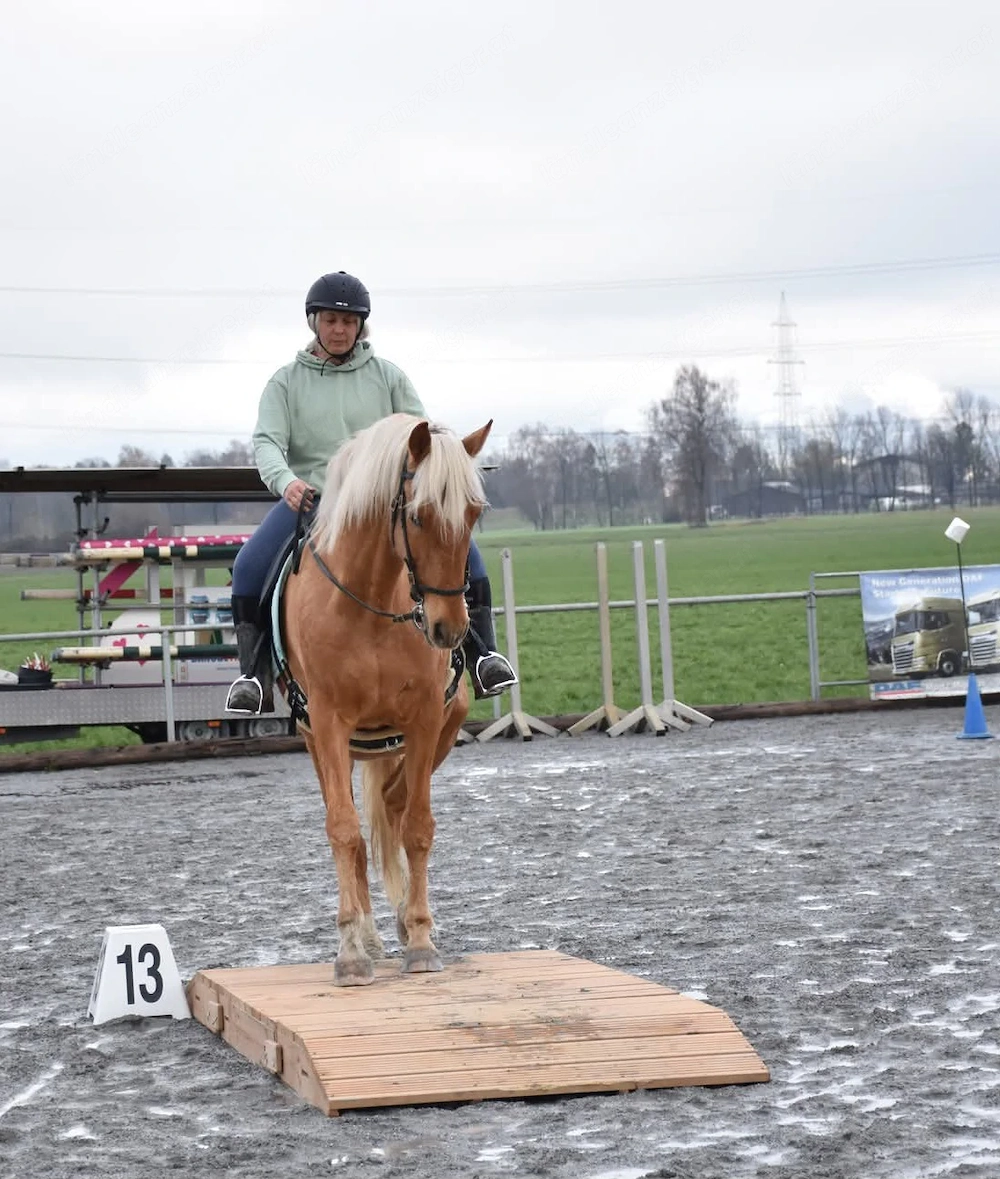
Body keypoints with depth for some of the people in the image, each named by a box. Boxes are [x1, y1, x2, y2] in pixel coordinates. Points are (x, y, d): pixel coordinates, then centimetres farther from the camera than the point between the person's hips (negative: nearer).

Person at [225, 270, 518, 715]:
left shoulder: (388, 377, 11)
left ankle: (481, 654, -13)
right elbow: (267, 442, -4)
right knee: (249, 567, -26)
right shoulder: (286, 382, 8)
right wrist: (284, 480, -27)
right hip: (309, 496, 0)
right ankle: (255, 673, -15)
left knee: (463, 550, -22)